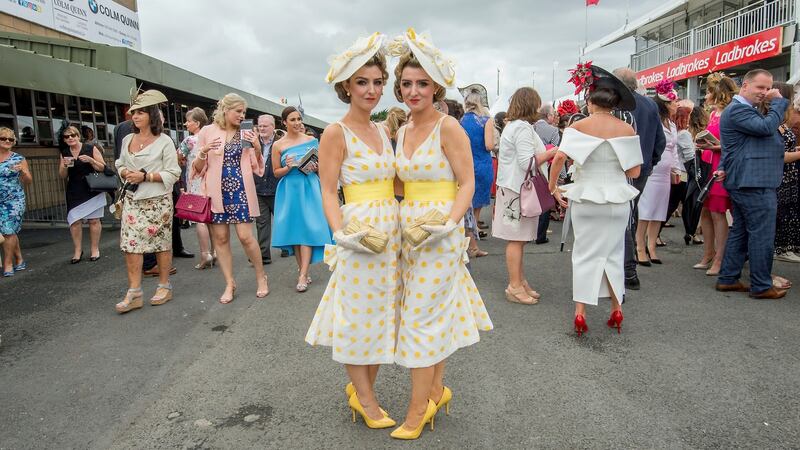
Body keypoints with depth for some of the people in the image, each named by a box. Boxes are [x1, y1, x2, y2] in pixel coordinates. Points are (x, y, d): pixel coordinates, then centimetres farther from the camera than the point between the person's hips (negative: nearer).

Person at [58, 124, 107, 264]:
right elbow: (62, 176, 12)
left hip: (92, 191, -3)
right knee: (74, 221, -3)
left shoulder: (91, 149, -1)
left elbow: (103, 168, 0)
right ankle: (77, 250, 9)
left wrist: (90, 160, -16)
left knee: (94, 220, 2)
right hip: (74, 193, 3)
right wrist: (64, 166, -8)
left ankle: (95, 249, 13)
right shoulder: (64, 153, 10)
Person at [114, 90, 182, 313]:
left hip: (157, 201, -5)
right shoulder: (127, 139, 10)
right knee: (130, 245, -1)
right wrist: (125, 173, -4)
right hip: (132, 200, 5)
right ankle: (134, 293, 4)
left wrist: (145, 176, -18)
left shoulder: (164, 141, -6)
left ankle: (164, 286, 20)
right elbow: (120, 165, 20)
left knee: (162, 244, 5)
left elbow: (172, 173, -9)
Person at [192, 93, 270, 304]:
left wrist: (257, 148, -8)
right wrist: (203, 152, -15)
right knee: (220, 238, 4)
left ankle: (261, 277, 15)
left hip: (240, 191, 0)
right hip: (217, 191, 0)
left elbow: (256, 167, 9)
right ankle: (229, 284, 16)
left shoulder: (246, 134, 5)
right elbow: (198, 168, 4)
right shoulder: (207, 131, 2)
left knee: (246, 236, -5)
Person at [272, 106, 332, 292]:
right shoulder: (278, 145, 2)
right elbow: (276, 172, 6)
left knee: (308, 228, -8)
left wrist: (315, 168, -9)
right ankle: (303, 270, 16)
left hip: (309, 188, 0)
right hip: (289, 190, 1)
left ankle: (303, 276, -8)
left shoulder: (311, 140, 5)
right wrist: (288, 167, -13)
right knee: (294, 228, 3)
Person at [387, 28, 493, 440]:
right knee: (435, 314, 16)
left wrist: (448, 223, -24)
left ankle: (418, 410, 12)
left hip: (439, 233, -7)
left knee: (422, 318, -2)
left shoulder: (448, 128, -10)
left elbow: (467, 184, -12)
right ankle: (437, 390, 31)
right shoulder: (402, 132, 11)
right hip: (408, 230, 7)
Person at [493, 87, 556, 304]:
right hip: (518, 189, -10)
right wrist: (552, 152, -13)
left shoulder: (511, 125, 18)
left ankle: (519, 282, 20)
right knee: (516, 239, -5)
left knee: (518, 239, 13)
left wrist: (545, 153, 22)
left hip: (512, 187, 10)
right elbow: (528, 162, -21)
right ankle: (515, 287, 1)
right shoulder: (523, 127, -14)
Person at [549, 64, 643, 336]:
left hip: (585, 198, -1)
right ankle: (616, 310, 22)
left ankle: (580, 312, 7)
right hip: (617, 199, 1)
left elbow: (560, 157, -20)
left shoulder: (579, 127, -7)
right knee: (613, 253, 16)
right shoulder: (626, 130, -3)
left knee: (585, 254, 9)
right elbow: (634, 172, -4)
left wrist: (553, 187, -6)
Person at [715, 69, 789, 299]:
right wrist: (779, 101, -11)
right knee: (762, 235, -4)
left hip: (745, 182, 11)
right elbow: (766, 127, -23)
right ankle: (761, 286, 4)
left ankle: (727, 279, 19)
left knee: (740, 232, 13)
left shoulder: (745, 109, 22)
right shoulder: (737, 110, -13)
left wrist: (725, 168, 9)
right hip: (755, 184, -11)